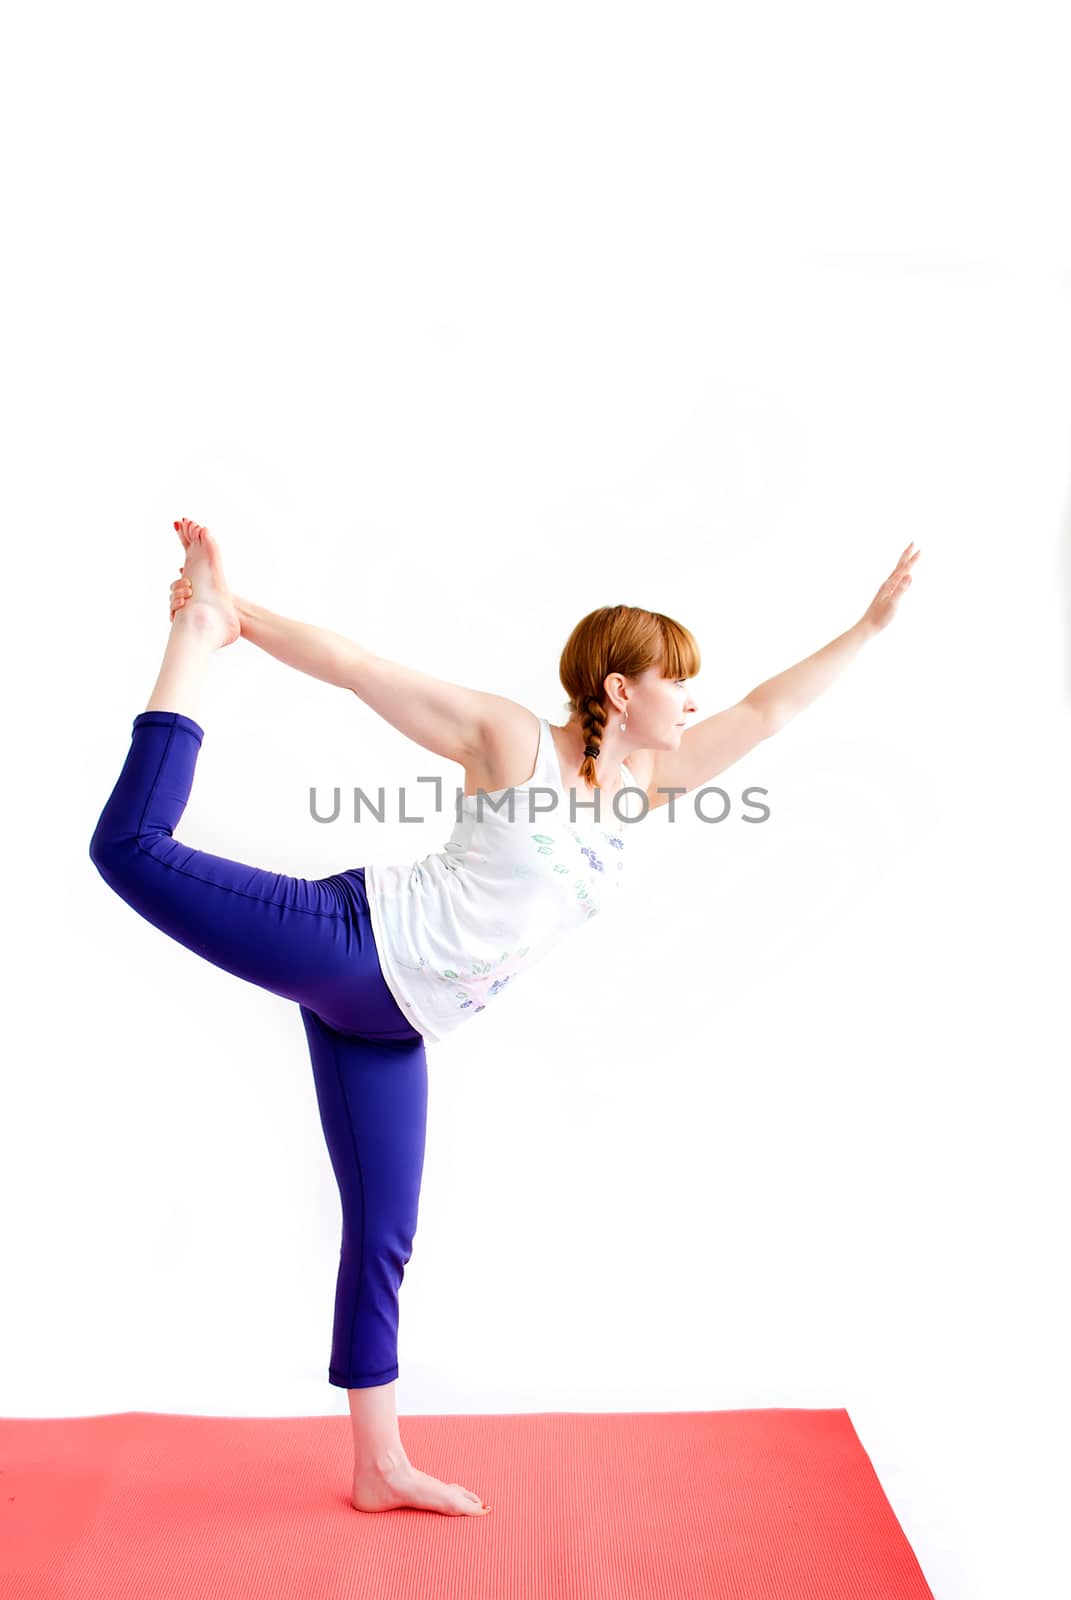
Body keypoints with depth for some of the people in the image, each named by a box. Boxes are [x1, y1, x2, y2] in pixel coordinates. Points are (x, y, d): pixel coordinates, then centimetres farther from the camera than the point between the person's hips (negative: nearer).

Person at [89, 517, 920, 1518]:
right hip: (351, 940, -6)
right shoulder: (513, 740, -6)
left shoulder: (640, 782, 11)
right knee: (133, 847, -17)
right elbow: (363, 670, -7)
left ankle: (379, 1468, 21)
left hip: (389, 1023, 6)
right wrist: (231, 622, -9)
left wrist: (868, 627, 15)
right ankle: (196, 631, 2)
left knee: (383, 1236, 9)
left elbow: (767, 711, 15)